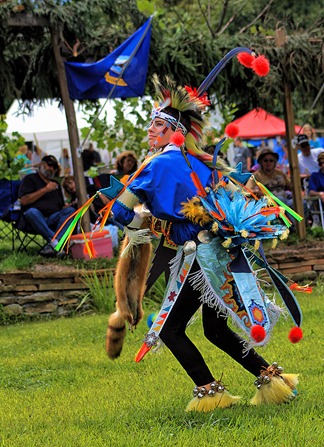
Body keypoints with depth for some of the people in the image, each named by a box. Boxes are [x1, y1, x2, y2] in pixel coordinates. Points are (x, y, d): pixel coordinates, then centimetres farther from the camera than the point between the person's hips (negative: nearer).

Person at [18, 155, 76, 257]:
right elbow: (24, 201, -4)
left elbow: (62, 206, 26)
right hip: (35, 218, -4)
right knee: (32, 211, -37)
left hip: (53, 219, 4)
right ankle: (54, 241, -49)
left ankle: (51, 245, -43)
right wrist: (45, 190, -7)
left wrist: (65, 206, 1)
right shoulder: (30, 179, 12)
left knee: (70, 210, -23)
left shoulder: (56, 184, 30)